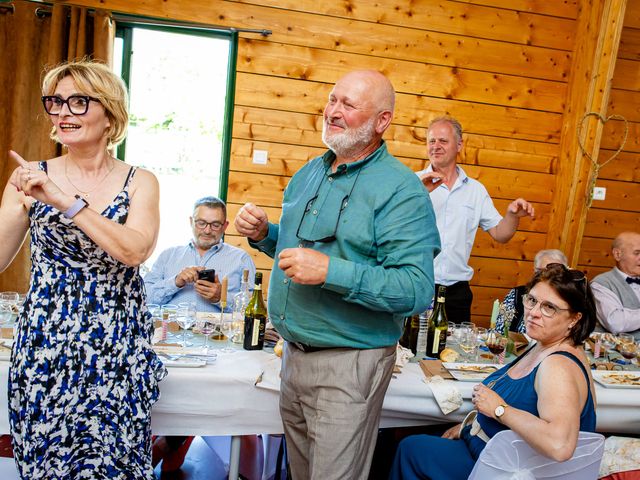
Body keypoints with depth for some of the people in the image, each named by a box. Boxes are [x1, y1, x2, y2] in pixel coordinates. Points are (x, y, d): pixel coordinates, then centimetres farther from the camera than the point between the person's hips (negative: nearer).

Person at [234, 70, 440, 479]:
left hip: (350, 363, -7)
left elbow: (417, 289, -24)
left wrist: (331, 271, -31)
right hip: (294, 351, 8)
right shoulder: (309, 173, 8)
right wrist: (264, 234, -1)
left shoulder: (401, 190, -17)